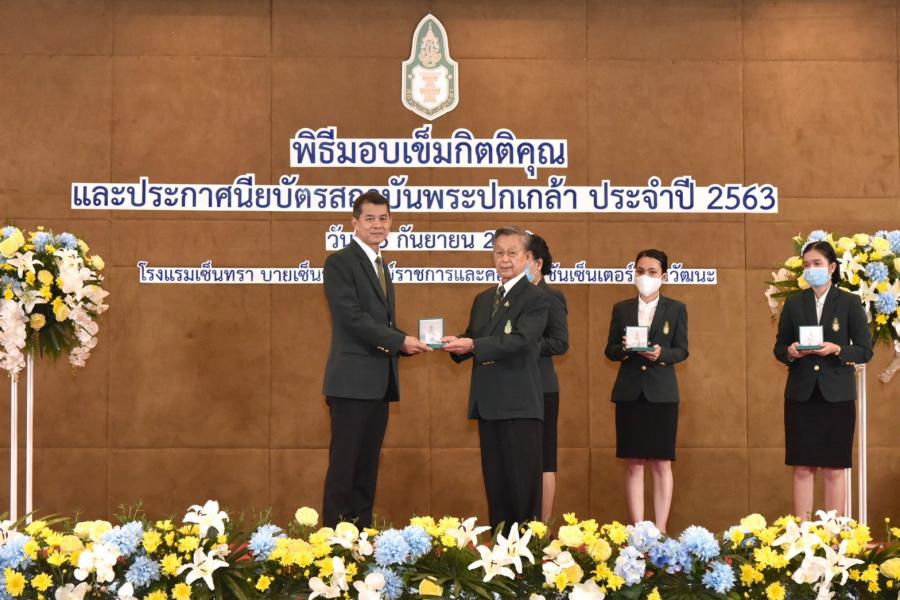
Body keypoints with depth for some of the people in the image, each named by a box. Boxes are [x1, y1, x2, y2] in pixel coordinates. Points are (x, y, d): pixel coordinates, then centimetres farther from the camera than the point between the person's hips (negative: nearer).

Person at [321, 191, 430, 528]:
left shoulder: (380, 266, 20)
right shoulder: (340, 263, -7)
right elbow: (352, 317, -16)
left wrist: (406, 345, 2)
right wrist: (400, 341, -14)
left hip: (379, 383, 8)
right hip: (353, 381, -8)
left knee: (368, 467, 9)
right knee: (344, 465, -6)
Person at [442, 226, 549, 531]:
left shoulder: (535, 298, -6)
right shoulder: (483, 299, 19)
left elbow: (518, 340, -19)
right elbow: (472, 340, 17)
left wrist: (473, 344, -27)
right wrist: (457, 344, -7)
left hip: (520, 403, -7)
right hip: (488, 402, 7)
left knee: (523, 480, -5)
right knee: (494, 479, 11)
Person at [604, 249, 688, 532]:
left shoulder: (676, 309, 5)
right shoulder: (621, 309, 9)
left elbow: (682, 350, 2)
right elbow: (610, 350, 8)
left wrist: (661, 354, -18)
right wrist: (624, 349, -14)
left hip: (661, 392, -1)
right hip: (629, 392, 1)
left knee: (661, 464, 0)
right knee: (633, 465, 1)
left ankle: (660, 531, 2)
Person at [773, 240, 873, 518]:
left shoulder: (850, 302, 0)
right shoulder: (793, 303, 7)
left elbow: (865, 351, -1)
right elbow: (779, 347, 10)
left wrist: (837, 350, -18)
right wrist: (790, 352, -12)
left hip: (837, 396, -2)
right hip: (801, 395, 2)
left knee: (834, 469, 2)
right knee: (802, 468, 2)